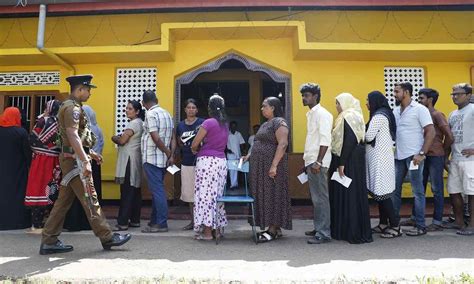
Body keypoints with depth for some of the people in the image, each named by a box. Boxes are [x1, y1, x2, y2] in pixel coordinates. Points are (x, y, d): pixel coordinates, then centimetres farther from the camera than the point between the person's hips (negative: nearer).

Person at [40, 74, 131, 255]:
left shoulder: (70, 106, 20)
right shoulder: (73, 108, -13)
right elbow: (73, 136, -26)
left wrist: (90, 152, 27)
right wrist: (85, 161, -31)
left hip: (70, 159, 10)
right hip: (75, 160, -10)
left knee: (64, 200, 11)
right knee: (90, 199, -6)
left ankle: (49, 241, 15)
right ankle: (107, 238, 1)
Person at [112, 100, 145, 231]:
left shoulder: (134, 123, -12)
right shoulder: (139, 123, 18)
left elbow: (122, 141, -16)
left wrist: (114, 138, 3)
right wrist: (119, 138, 5)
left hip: (129, 160, -10)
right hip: (135, 160, 10)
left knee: (127, 192, -9)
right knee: (135, 191, 10)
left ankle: (122, 223, -6)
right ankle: (135, 220, 16)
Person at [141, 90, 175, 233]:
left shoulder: (150, 114, -12)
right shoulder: (166, 113, 13)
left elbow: (156, 138, -20)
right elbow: (173, 138, 8)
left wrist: (168, 153, -10)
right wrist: (172, 155, 2)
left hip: (152, 158, -8)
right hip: (163, 159, 8)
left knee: (157, 191, -4)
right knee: (157, 190, 15)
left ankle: (161, 224, 1)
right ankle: (155, 221, 24)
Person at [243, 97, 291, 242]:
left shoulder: (279, 122, -10)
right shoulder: (265, 124, 19)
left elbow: (283, 144, -20)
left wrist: (274, 165, -26)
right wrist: (250, 155, 13)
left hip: (271, 166, -9)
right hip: (261, 166, 9)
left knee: (272, 195, -4)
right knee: (264, 196, 9)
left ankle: (273, 230, 3)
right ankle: (274, 229, 16)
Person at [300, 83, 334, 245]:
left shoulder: (321, 113, -11)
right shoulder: (310, 114, 16)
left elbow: (325, 140, -19)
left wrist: (318, 162, -23)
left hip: (318, 163, -9)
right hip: (311, 162, 9)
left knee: (321, 198, -4)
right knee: (315, 197, 15)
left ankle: (324, 233, 3)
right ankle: (318, 228, 25)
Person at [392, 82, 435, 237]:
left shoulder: (420, 109, -7)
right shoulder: (395, 111, 11)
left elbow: (430, 132, -11)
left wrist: (422, 154, -17)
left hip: (413, 156, -6)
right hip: (398, 156, 6)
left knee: (417, 191, 1)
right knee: (394, 189, 11)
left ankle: (420, 226, 10)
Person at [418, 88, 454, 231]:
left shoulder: (437, 115, -9)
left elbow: (449, 136, -13)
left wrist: (441, 149, 1)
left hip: (435, 157, -8)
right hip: (424, 156, 8)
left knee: (437, 189, 0)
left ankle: (437, 222, 8)